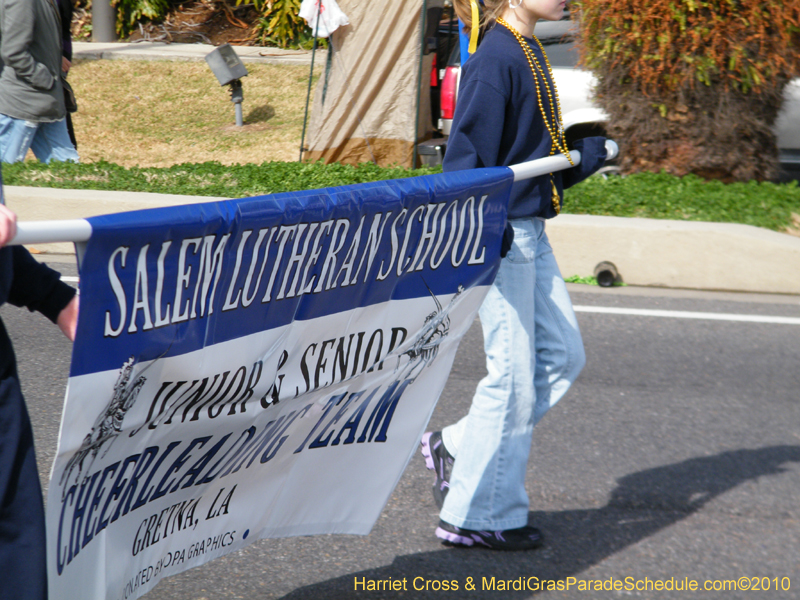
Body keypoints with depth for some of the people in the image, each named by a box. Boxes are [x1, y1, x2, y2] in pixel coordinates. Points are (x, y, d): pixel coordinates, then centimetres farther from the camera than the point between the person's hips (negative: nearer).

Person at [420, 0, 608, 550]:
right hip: (497, 236, -9)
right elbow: (467, 162, -20)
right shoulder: (494, 61, -16)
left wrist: (594, 153, 5)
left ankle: (457, 448, 22)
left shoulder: (531, 55, 13)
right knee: (513, 374, -2)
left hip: (531, 233, 9)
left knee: (563, 356, 12)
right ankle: (478, 517, 9)